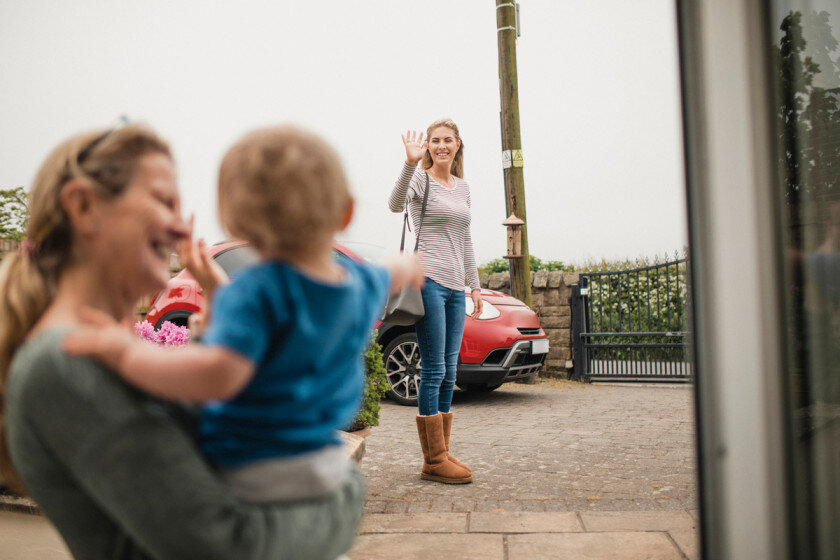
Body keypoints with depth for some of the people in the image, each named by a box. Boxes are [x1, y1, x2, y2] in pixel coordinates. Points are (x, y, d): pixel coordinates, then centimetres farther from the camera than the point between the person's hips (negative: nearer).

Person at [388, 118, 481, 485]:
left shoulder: (463, 188, 19)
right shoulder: (420, 179, -1)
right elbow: (395, 204, -24)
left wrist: (474, 285, 20)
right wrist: (410, 163, -36)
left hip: (455, 288, 7)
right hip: (428, 281, -7)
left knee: (448, 373, 8)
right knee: (433, 371, -7)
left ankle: (441, 456, 15)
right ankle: (433, 461, -1)